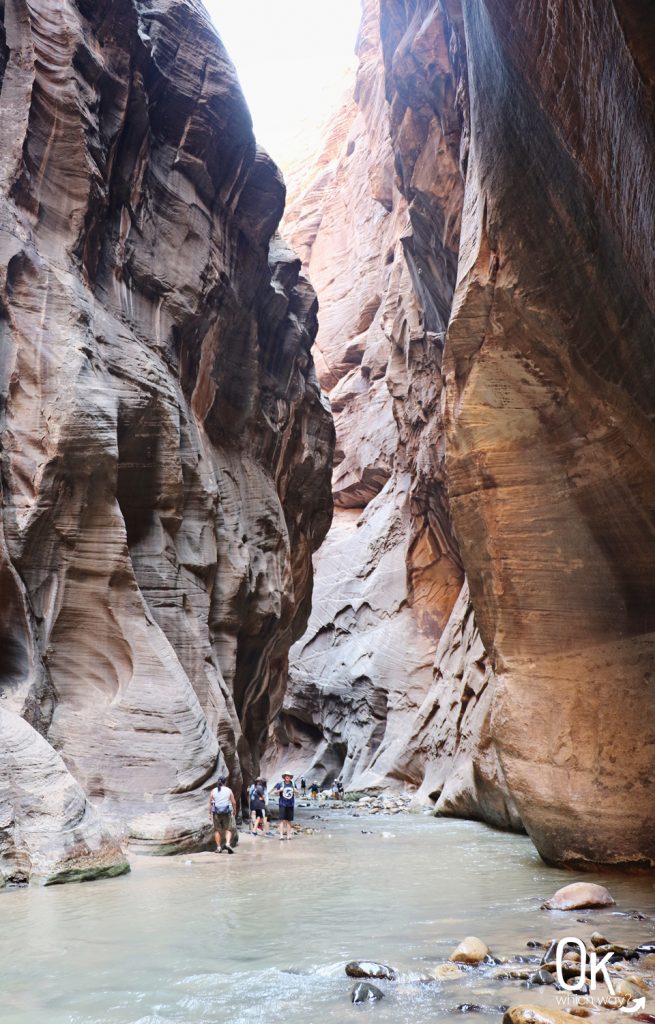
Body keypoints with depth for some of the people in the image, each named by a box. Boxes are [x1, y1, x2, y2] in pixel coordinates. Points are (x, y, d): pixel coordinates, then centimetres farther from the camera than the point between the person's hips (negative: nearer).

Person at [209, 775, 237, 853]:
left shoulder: (213, 791, 3)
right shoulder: (229, 790, 0)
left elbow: (210, 803, 1)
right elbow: (233, 802, 0)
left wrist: (210, 813, 6)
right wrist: (234, 811, 13)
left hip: (216, 812, 1)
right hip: (227, 812, -1)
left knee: (217, 830, 11)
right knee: (228, 829, 8)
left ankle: (218, 847, 10)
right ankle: (228, 843, -13)